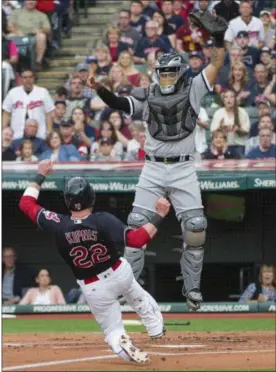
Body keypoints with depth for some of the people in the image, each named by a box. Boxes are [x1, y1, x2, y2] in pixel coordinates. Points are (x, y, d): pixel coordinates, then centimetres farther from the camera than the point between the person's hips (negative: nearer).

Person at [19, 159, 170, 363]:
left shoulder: (59, 226, -22)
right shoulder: (103, 220, -27)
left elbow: (26, 203, -9)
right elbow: (137, 239, -33)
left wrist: (40, 176, 2)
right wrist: (159, 217, -26)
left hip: (94, 289, -1)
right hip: (121, 274, 1)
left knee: (112, 329, 14)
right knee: (139, 298, 36)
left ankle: (122, 346, -17)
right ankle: (156, 329, 49)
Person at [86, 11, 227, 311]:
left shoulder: (192, 91, 0)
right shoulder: (148, 96, 1)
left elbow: (216, 64, -8)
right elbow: (119, 104, -11)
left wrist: (218, 33, -20)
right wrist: (100, 89, -29)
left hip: (184, 170, -1)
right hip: (153, 169, 1)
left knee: (195, 227, -8)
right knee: (136, 226, -3)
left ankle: (192, 287, 5)